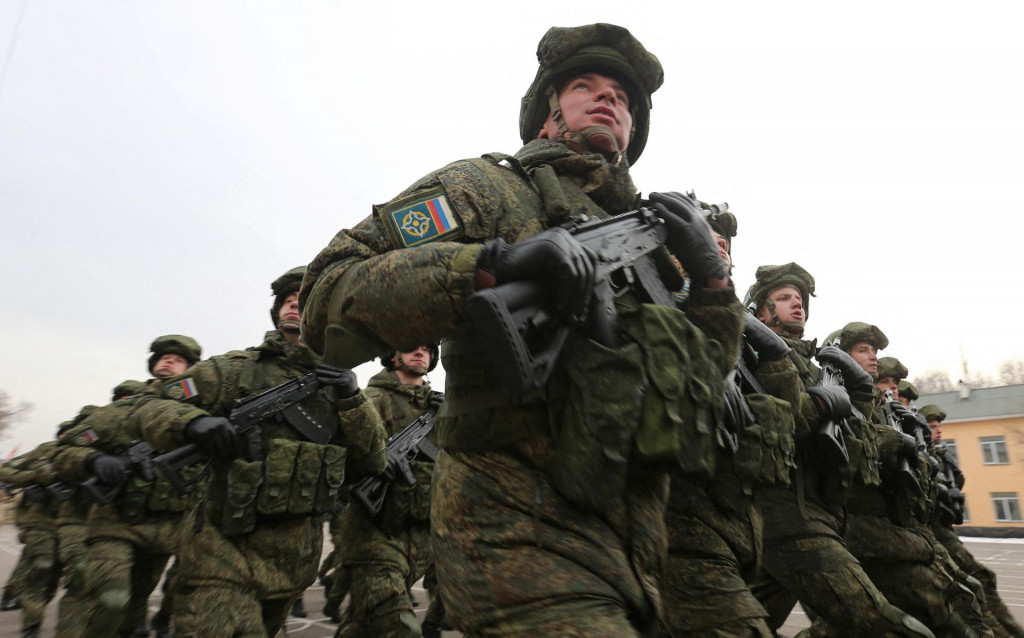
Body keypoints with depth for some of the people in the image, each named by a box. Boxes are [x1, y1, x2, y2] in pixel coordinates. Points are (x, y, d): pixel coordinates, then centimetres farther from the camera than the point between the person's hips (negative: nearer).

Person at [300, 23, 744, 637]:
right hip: (526, 535, -6)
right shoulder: (491, 186, 1)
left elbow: (705, 387, 20)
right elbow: (329, 298, -11)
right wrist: (494, 263, -24)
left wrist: (711, 277, 4)